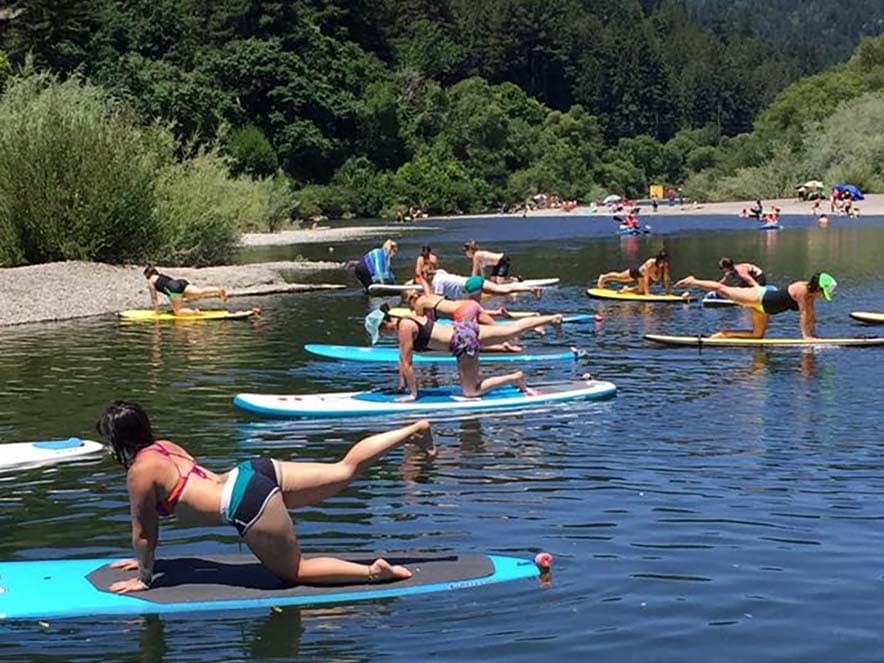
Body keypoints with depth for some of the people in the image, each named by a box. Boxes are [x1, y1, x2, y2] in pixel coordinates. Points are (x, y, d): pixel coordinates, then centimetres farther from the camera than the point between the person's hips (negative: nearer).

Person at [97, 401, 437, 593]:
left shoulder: (140, 472, -5)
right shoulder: (164, 447, 20)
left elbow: (144, 532, 1)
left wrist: (144, 577, 14)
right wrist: (142, 558, 38)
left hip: (246, 503, -9)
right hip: (251, 473, 9)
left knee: (292, 571, 4)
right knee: (345, 469, 11)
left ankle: (372, 571, -9)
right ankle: (413, 430, 9)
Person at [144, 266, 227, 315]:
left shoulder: (150, 281, 23)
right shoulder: (163, 276, 42)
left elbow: (154, 297, 20)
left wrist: (156, 310, 29)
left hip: (174, 288, -6)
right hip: (181, 282, 6)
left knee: (178, 311, -3)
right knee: (200, 292, -16)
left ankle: (193, 312, -28)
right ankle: (219, 291, -38)